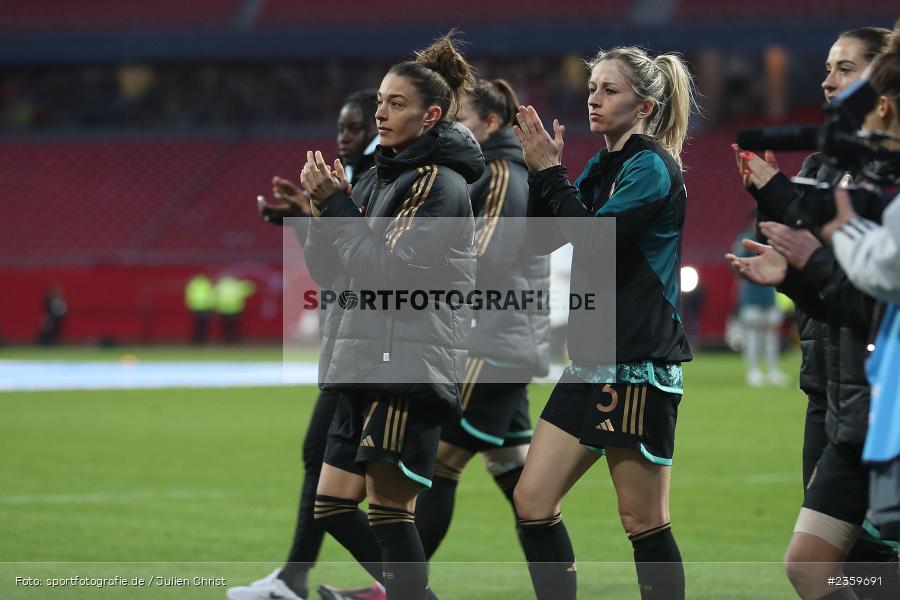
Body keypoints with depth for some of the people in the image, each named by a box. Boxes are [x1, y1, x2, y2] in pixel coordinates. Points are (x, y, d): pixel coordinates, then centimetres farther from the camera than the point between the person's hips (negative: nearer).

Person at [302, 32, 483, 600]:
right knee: (333, 505, 7)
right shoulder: (381, 177, 16)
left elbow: (383, 268, -16)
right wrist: (325, 203, -1)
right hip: (367, 365, 9)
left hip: (410, 366, -9)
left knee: (390, 508, -8)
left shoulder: (439, 184, -9)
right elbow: (326, 269, 14)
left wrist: (335, 203, -9)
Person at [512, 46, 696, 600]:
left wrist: (550, 171, -13)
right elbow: (542, 240, 12)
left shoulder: (653, 168, -10)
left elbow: (592, 239, -20)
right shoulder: (601, 167, 15)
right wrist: (542, 170, 0)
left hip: (640, 366, -9)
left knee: (644, 522, -4)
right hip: (592, 361, 9)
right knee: (533, 503, 4)